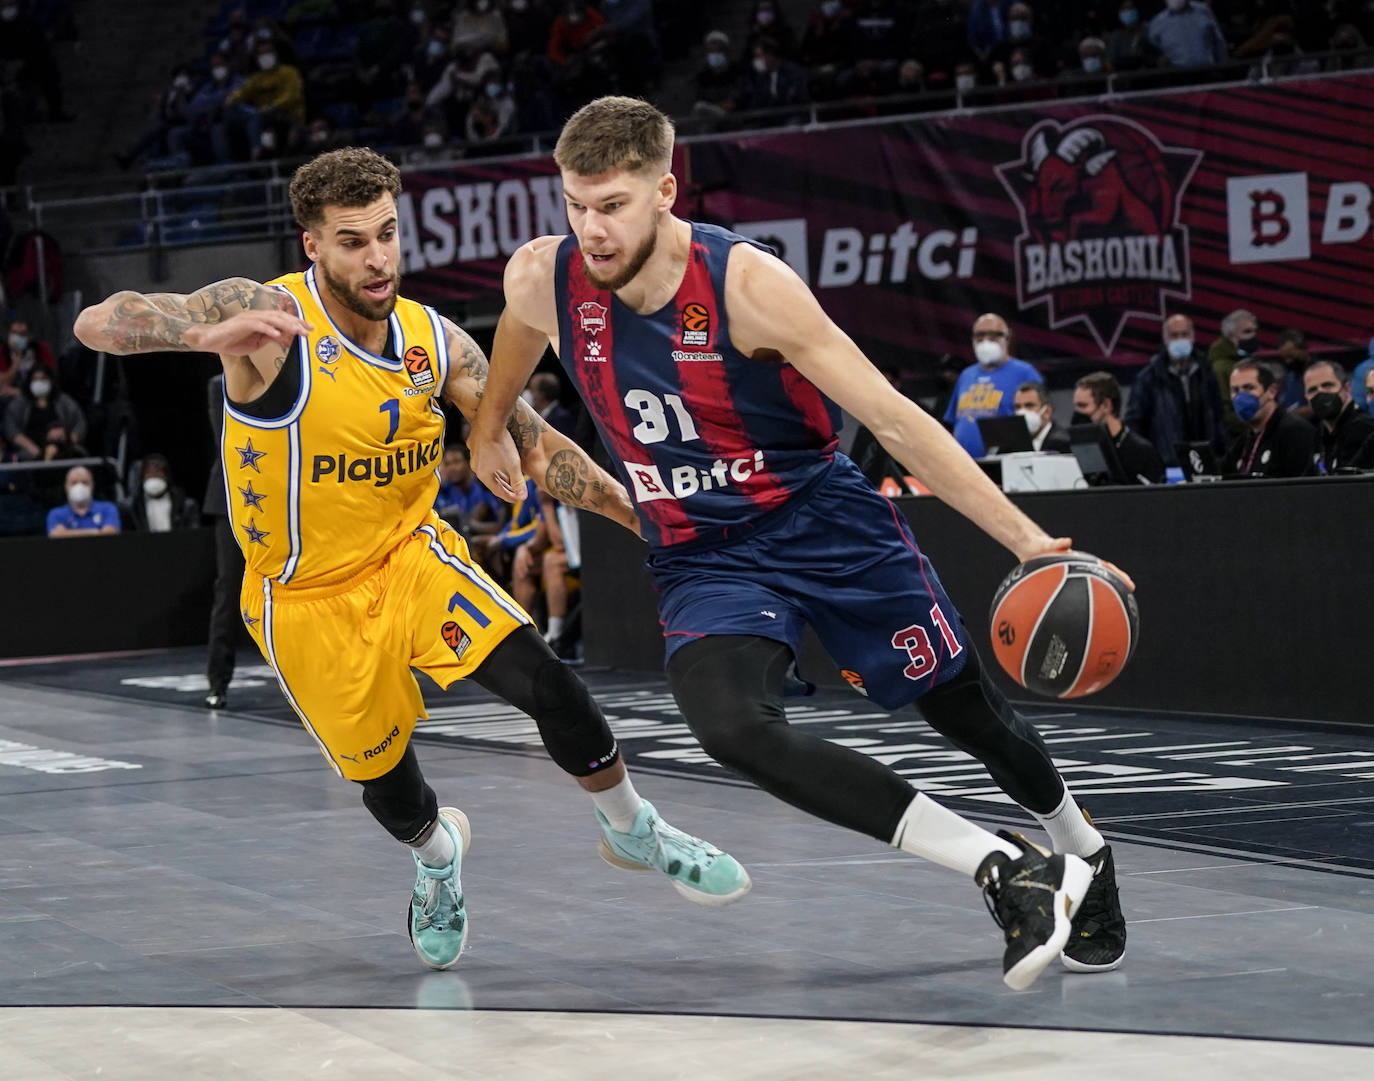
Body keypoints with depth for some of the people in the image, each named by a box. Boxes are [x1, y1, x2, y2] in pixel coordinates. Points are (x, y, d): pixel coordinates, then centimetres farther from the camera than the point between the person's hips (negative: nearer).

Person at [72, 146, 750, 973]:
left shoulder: (436, 341, -6)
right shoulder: (268, 314, -22)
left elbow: (536, 446, 3)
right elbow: (98, 324, -34)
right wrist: (212, 335, -53)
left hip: (412, 556, 3)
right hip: (309, 600, -3)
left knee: (544, 682, -19)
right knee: (387, 786, 8)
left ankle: (633, 832, 6)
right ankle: (438, 853, 46)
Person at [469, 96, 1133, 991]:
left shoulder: (746, 283, -25)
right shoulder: (544, 279, -14)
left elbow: (893, 419, -22)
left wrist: (1025, 538, -26)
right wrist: (490, 431, 31)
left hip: (826, 522, -2)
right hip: (703, 558, 2)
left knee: (970, 712, 12)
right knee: (733, 730, -28)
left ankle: (1082, 855, 47)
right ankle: (1009, 873, -23)